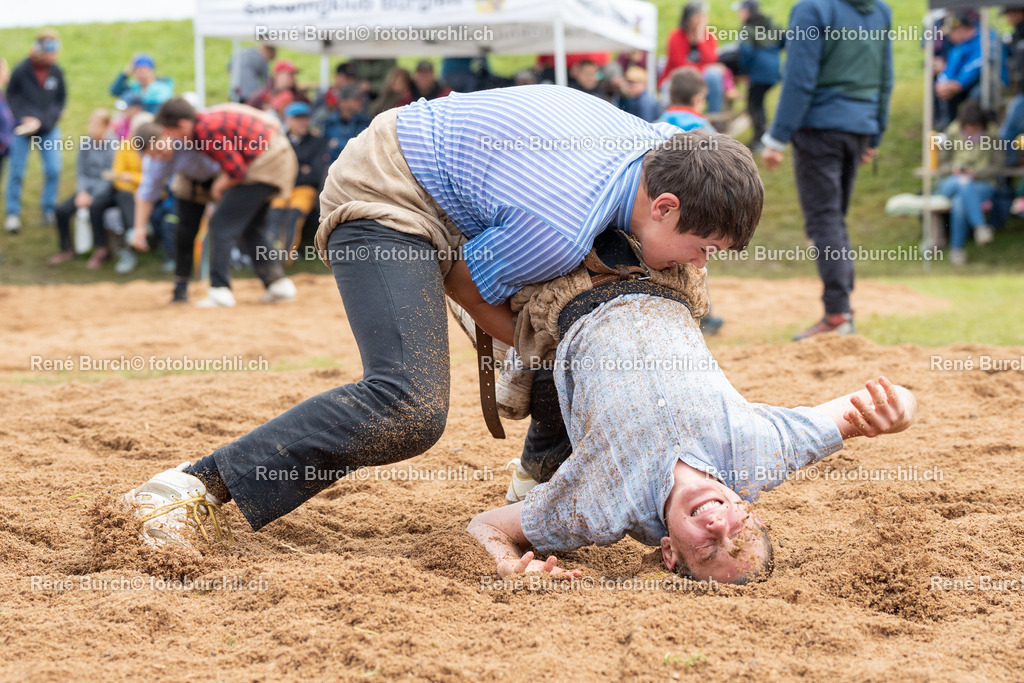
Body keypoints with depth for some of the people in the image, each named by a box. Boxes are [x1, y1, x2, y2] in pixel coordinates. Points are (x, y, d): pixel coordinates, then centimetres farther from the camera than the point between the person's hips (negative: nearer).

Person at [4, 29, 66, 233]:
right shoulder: (21, 70, -10)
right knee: (17, 171, 0)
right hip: (23, 128, -2)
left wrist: (49, 119, -3)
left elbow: (61, 99, 10)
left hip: (48, 129, 2)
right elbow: (11, 95, 0)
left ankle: (49, 211, 10)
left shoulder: (56, 72, -2)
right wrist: (23, 116, -12)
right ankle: (13, 213, 8)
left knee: (53, 169, -4)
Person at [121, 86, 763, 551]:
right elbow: (462, 281, -14)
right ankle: (197, 486, -27)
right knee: (411, 406, -29)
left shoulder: (664, 145, -8)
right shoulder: (559, 227, -33)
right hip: (384, 202, -10)